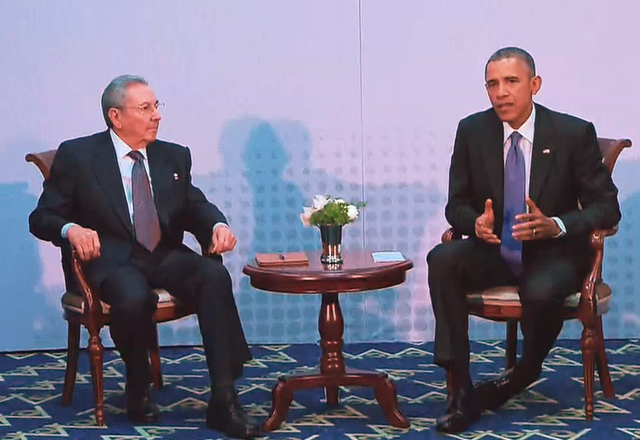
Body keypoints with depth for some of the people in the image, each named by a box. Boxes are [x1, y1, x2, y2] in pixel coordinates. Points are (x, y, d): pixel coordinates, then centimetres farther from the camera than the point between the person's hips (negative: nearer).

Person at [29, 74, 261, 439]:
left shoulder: (174, 157, 16)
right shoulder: (77, 156, 3)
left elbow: (195, 206, 16)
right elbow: (43, 217, 3)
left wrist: (218, 225, -9)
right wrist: (71, 229, -21)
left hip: (167, 257, 4)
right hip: (112, 261, -4)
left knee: (214, 275, -28)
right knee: (135, 298, -38)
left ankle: (224, 401, -30)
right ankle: (139, 391, -8)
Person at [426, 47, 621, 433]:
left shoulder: (574, 133, -9)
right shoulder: (472, 131, -1)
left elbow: (607, 206, -6)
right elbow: (457, 204, 5)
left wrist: (556, 226, -26)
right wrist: (476, 223, -21)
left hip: (553, 253, -3)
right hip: (494, 250, 3)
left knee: (541, 292, -36)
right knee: (442, 259, -27)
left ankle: (526, 372, 0)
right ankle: (461, 389, -25)